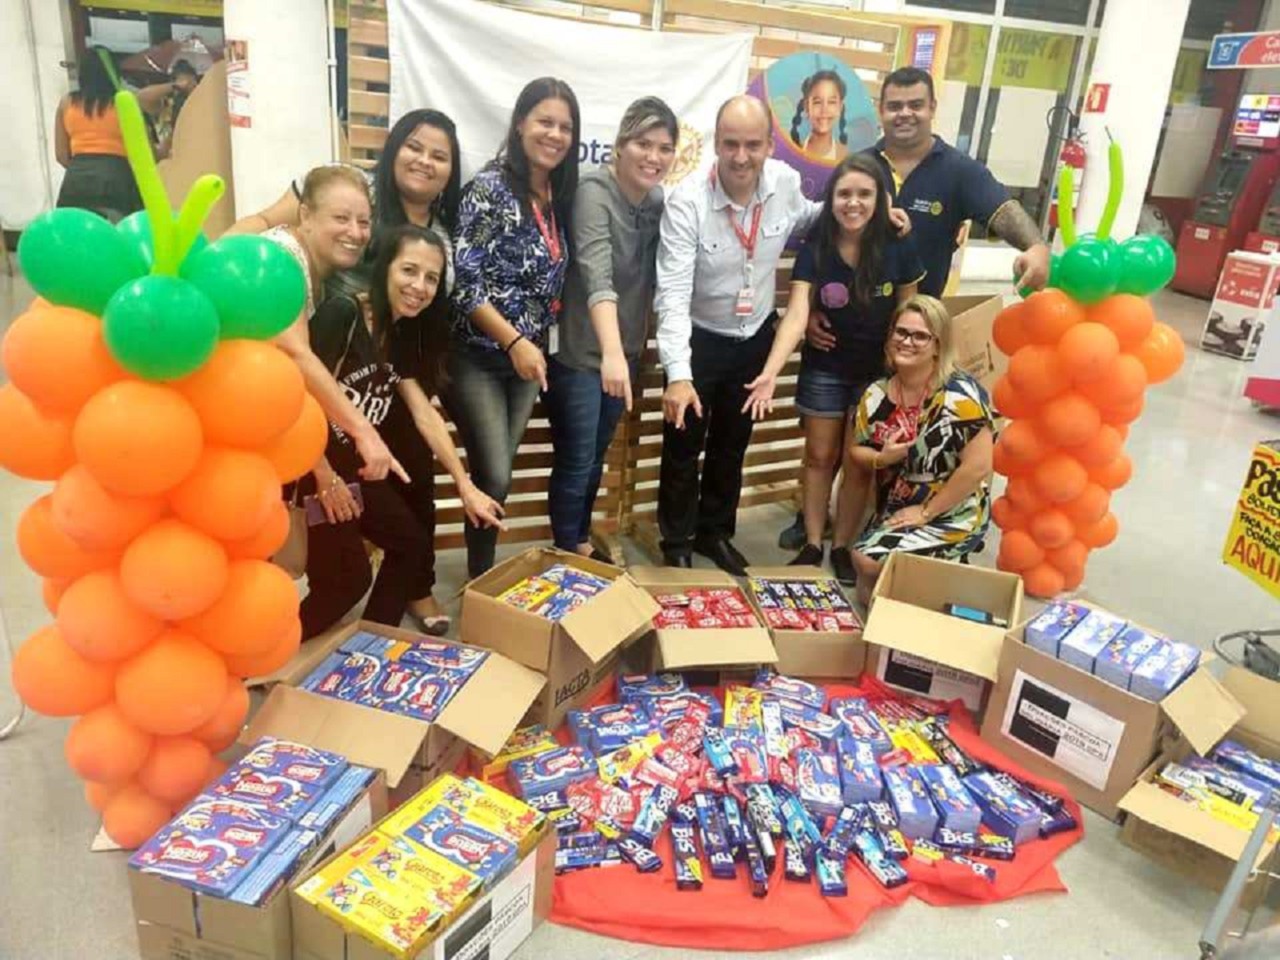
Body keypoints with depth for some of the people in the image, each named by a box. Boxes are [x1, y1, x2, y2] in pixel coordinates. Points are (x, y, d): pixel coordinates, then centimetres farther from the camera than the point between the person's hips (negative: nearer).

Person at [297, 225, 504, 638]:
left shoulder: (402, 333, 5)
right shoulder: (341, 314, -21)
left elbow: (424, 414, 3)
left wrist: (465, 486, -1)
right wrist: (326, 479, -17)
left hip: (353, 467, 9)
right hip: (310, 469, -8)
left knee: (414, 543, 14)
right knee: (349, 577, -7)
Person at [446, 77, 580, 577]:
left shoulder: (559, 195, 7)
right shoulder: (490, 188, -14)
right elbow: (464, 281, -18)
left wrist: (533, 344, 6)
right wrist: (515, 341, -21)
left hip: (529, 356, 6)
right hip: (478, 357, -6)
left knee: (497, 474, 13)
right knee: (494, 478, -4)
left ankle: (485, 574, 28)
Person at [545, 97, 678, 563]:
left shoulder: (657, 201, 2)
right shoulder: (594, 192, -19)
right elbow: (597, 275, -34)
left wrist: (629, 350, 9)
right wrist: (611, 353, -46)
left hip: (625, 350, 7)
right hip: (579, 351, -7)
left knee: (596, 457, 19)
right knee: (575, 462, 2)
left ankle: (582, 542, 37)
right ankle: (567, 555, 22)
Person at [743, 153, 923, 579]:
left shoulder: (898, 247, -14)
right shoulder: (815, 248, -14)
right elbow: (796, 314, -24)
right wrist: (771, 371, -37)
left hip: (878, 371, 0)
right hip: (824, 368, 0)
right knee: (820, 456, 10)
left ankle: (843, 547, 24)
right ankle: (812, 545, 24)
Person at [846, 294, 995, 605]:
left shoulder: (959, 394, -18)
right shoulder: (877, 395, -1)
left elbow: (979, 466, -22)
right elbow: (856, 451, 10)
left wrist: (926, 512, -16)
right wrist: (881, 459, -14)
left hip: (951, 516, -5)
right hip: (895, 512, 5)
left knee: (869, 562, -19)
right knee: (867, 592, -10)